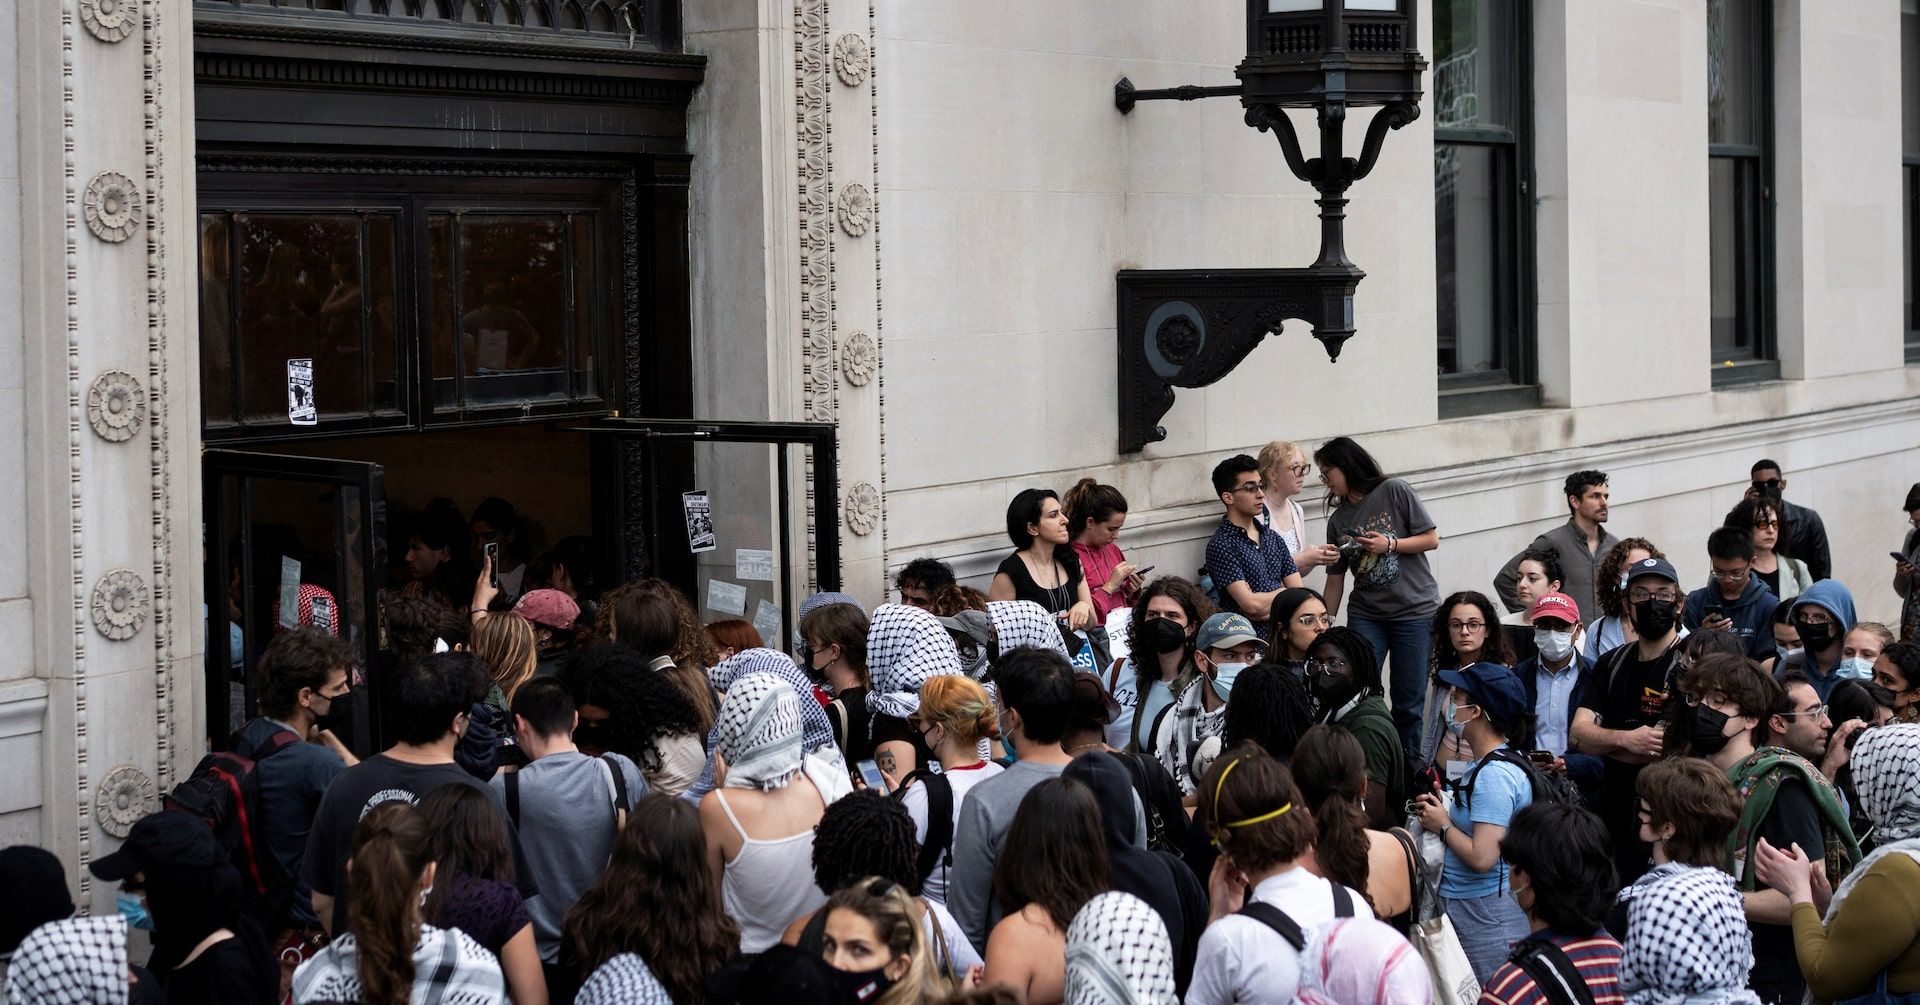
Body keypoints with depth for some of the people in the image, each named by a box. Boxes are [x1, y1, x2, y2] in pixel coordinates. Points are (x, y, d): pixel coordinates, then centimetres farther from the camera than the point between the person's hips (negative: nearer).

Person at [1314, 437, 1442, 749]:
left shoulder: (1395, 492, -4)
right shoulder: (1338, 519, 9)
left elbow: (1431, 539, -3)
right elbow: (1335, 578, 10)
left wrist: (1391, 544, -15)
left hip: (1415, 612, -4)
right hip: (1365, 615, 4)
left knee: (1408, 702, 0)